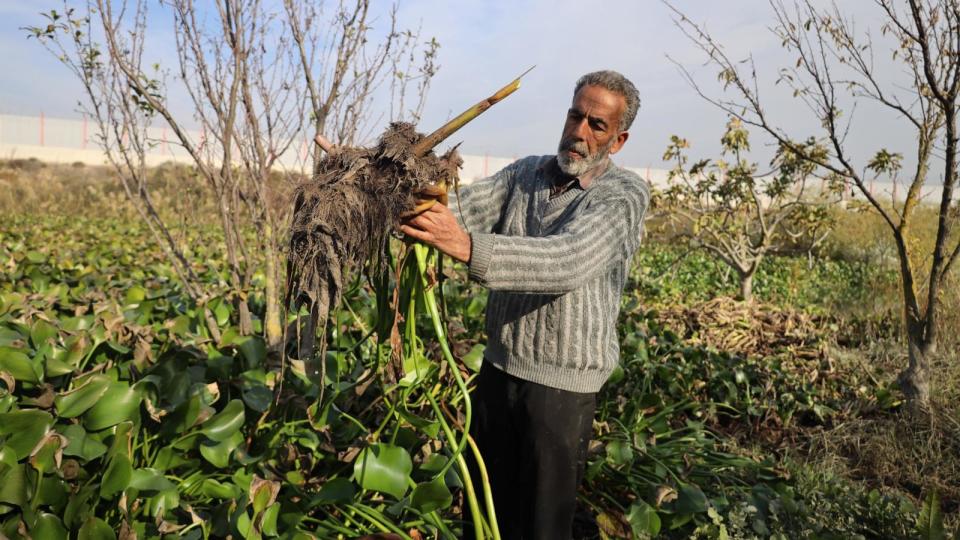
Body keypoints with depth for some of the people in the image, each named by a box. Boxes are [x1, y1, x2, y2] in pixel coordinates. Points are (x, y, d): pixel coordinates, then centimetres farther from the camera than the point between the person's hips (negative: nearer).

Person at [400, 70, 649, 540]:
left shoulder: (625, 195, -13)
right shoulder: (526, 173, 5)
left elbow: (566, 262, -31)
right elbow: (465, 205, -9)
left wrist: (467, 247, -44)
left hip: (562, 384, -5)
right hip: (499, 366, 5)